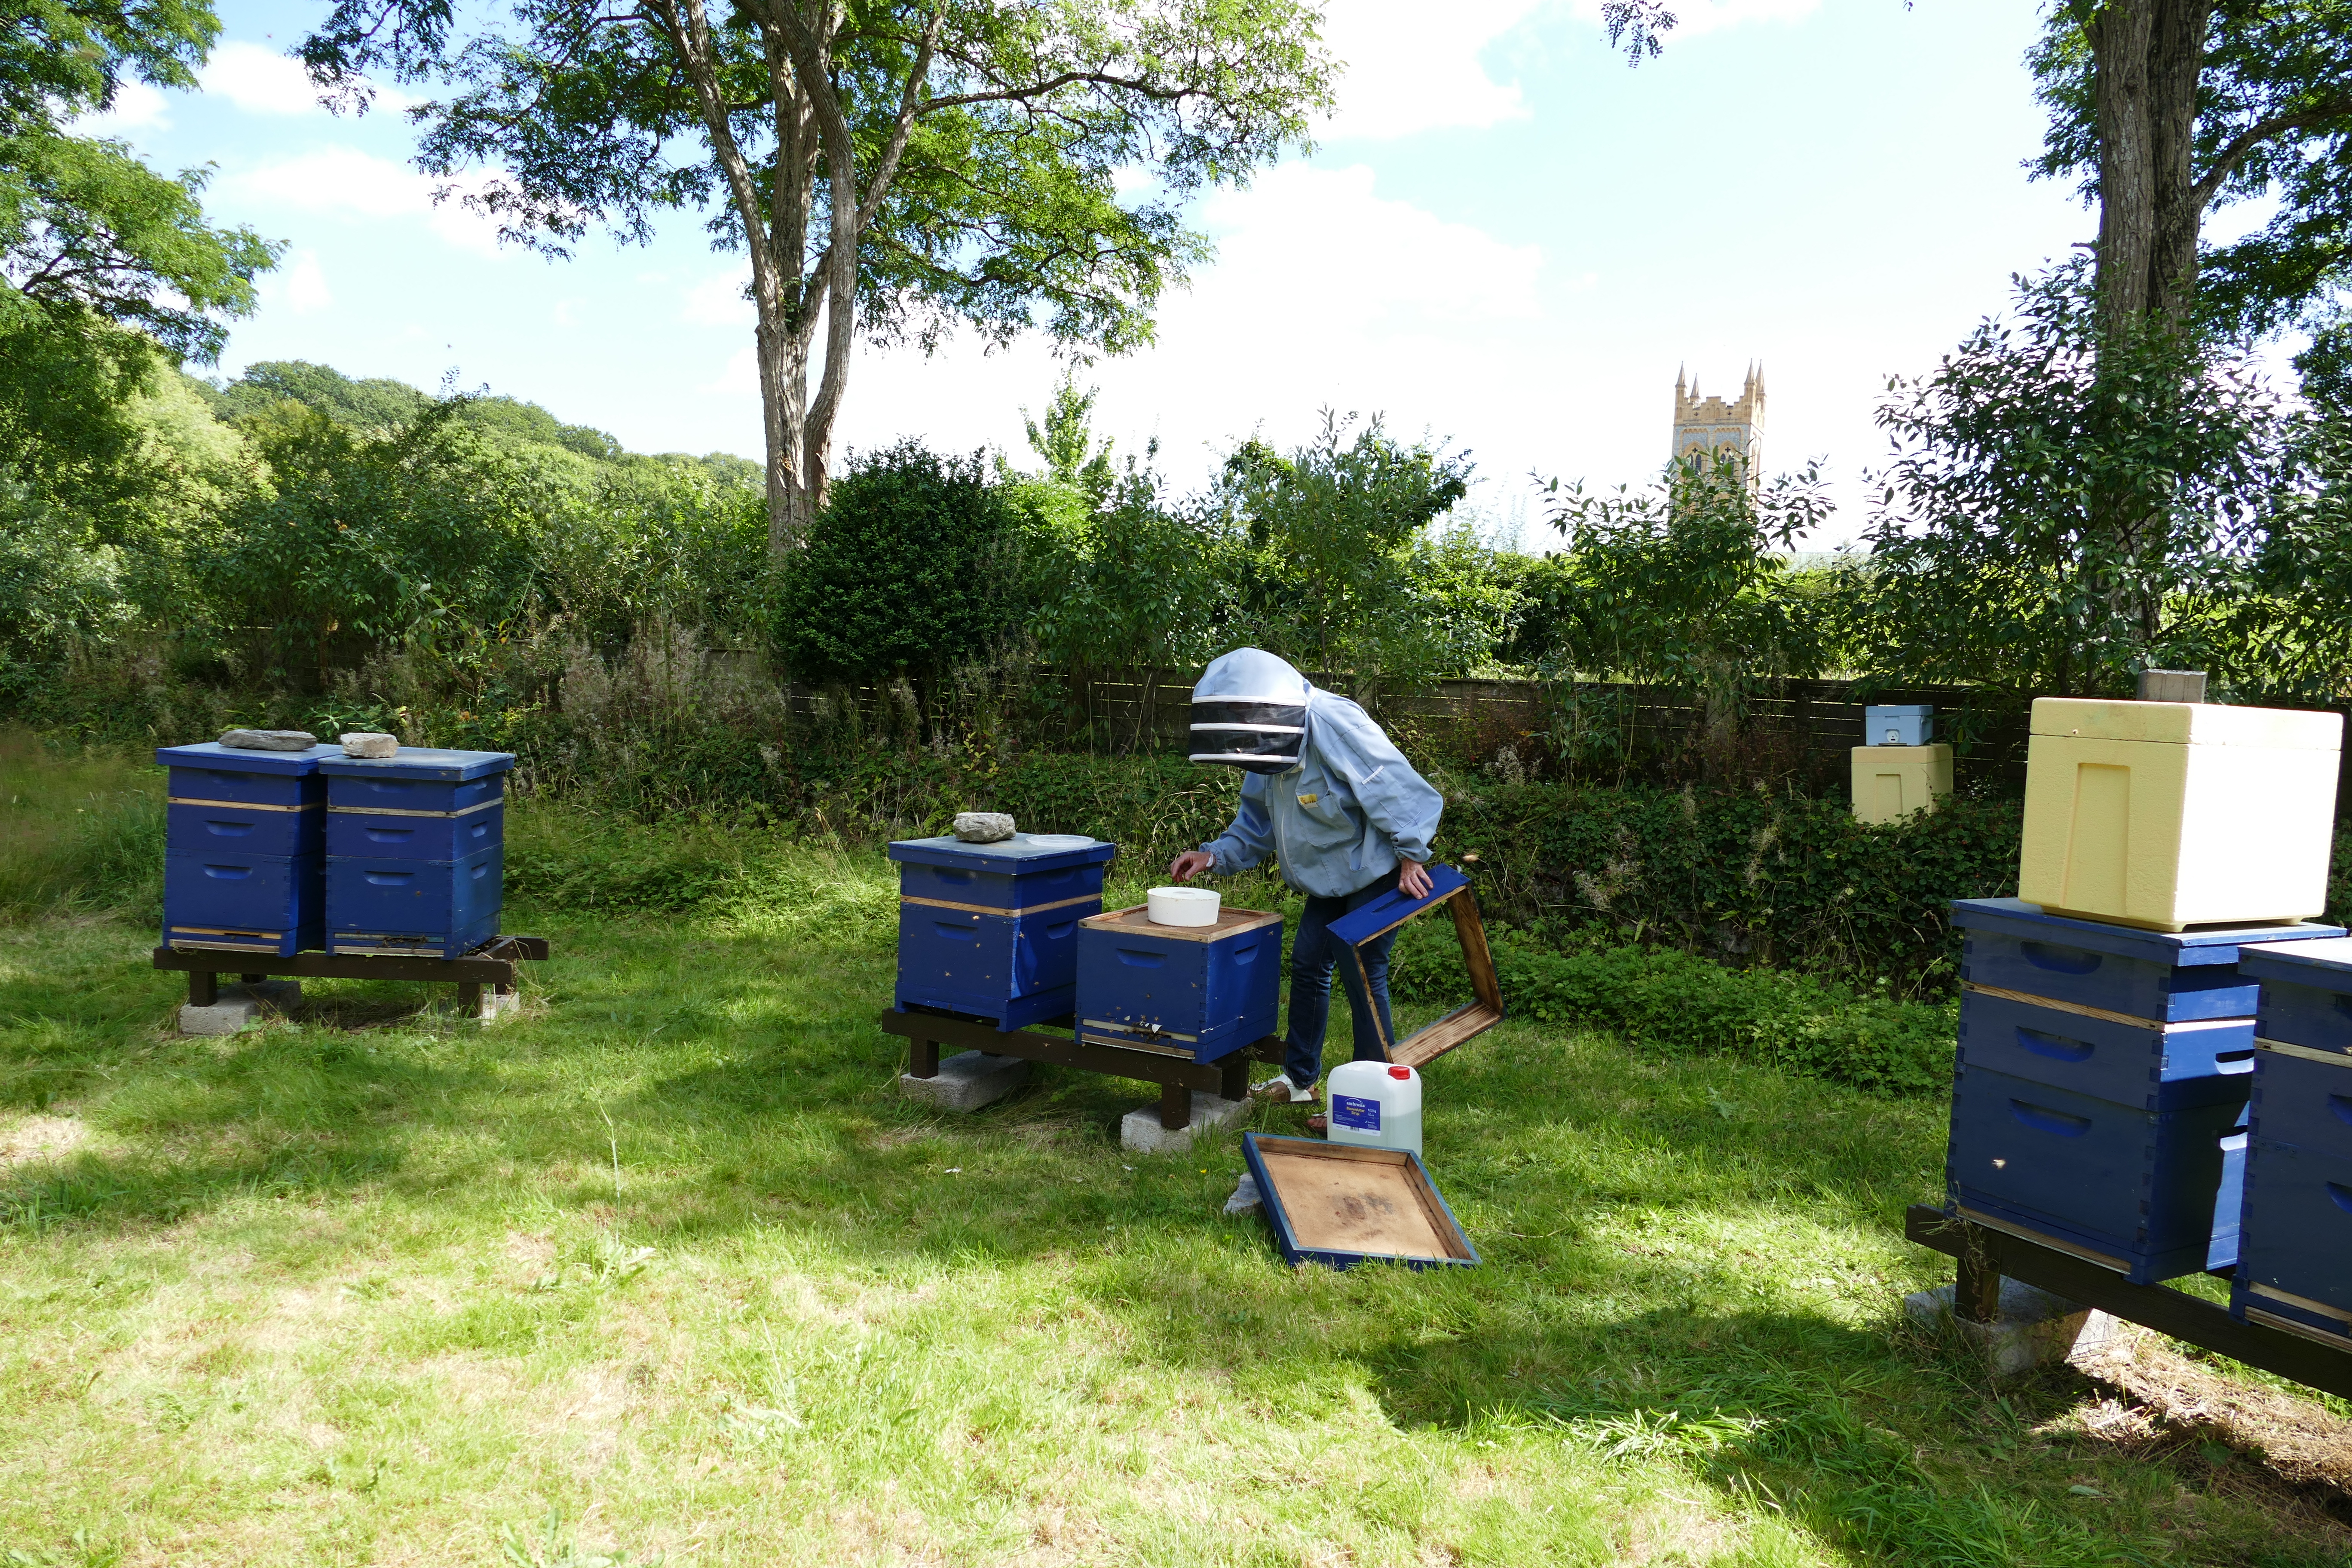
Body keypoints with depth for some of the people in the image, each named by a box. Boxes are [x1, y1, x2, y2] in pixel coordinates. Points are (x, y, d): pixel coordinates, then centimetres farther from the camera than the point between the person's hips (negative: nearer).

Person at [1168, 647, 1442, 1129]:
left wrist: (1412, 855, -23)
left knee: (1362, 975, -7)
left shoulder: (1334, 725, -29)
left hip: (1376, 872, -9)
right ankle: (1300, 1079, 28)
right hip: (1330, 877, 9)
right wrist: (1213, 855, -4)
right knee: (1307, 965, 13)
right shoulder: (1268, 753, 1)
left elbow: (1398, 787, -27)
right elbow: (1257, 826, 11)